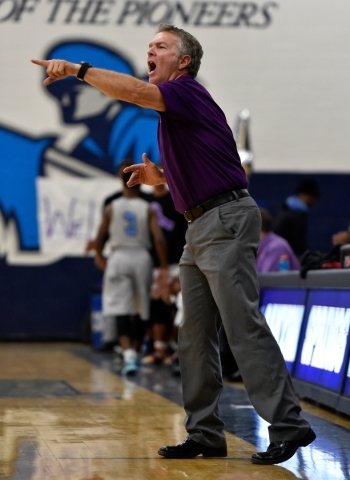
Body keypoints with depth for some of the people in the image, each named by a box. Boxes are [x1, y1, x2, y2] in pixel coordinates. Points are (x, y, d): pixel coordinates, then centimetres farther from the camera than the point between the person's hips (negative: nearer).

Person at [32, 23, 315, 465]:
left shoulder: (189, 92, -8)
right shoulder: (171, 114, 20)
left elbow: (134, 91, -26)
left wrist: (77, 69, -24)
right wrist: (159, 177, 15)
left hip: (226, 220, -10)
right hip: (199, 227, 10)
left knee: (243, 325, -13)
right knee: (194, 336, 8)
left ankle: (288, 425, -10)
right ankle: (204, 433, 11)